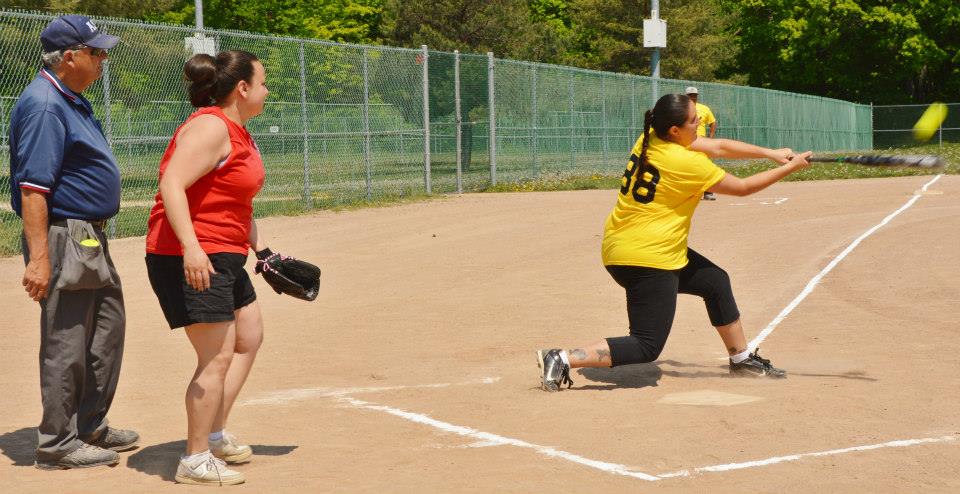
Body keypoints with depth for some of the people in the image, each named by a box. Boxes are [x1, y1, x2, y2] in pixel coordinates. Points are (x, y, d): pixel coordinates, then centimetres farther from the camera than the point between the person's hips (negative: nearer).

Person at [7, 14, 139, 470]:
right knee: (66, 343, -3)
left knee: (108, 327, 18)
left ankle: (90, 426, 31)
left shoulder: (72, 101, 14)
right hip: (63, 239, -11)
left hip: (91, 239, 11)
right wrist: (39, 258, -28)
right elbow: (31, 187, -24)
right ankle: (58, 445, 7)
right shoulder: (43, 105, -18)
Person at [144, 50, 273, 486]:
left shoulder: (239, 133, 16)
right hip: (189, 260, -11)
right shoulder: (210, 127, -16)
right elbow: (172, 185, -28)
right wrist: (191, 248, -36)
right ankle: (195, 461, -1)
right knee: (218, 357, -10)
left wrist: (260, 249, 26)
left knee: (249, 338, 20)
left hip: (224, 257, 11)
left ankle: (215, 435, 31)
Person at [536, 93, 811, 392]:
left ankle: (741, 358, 35)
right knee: (647, 347, -7)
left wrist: (770, 153, 10)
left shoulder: (652, 137, 4)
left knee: (716, 281, 22)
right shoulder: (685, 162, -20)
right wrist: (790, 168, 2)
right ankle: (563, 360, -12)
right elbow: (742, 187, -7)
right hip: (647, 258, -10)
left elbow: (719, 146, 13)